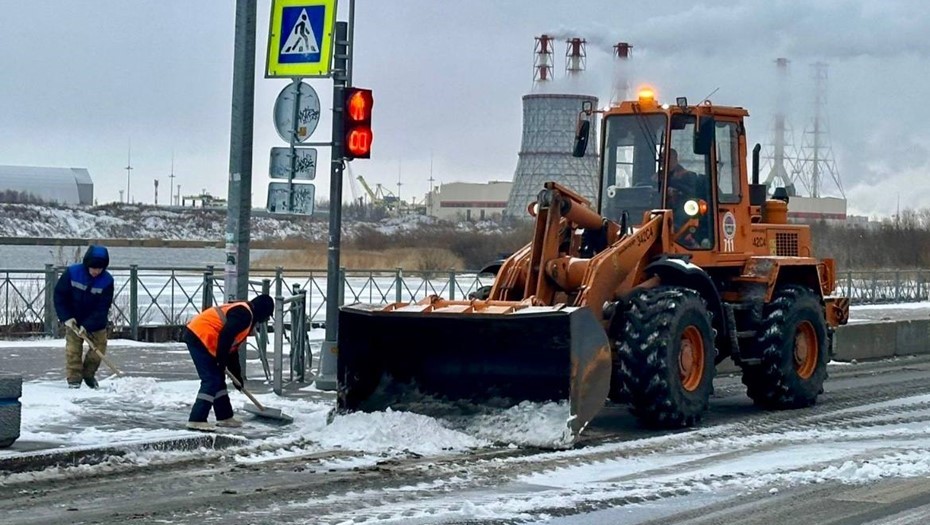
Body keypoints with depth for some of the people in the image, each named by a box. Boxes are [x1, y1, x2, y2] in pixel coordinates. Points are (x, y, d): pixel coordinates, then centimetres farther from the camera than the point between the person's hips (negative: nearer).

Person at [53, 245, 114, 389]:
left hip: (96, 322, 1)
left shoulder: (107, 281, -22)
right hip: (73, 319, -1)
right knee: (73, 346, -7)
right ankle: (74, 378, 2)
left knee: (99, 345, 4)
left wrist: (87, 326, -28)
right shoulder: (72, 273, -22)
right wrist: (67, 318, -18)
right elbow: (59, 295, -12)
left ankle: (88, 373, 25)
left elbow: (102, 308, -21)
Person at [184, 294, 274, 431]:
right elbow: (226, 335, -23)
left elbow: (233, 348, 26)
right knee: (211, 380, -11)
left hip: (196, 335, 11)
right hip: (199, 336, -11)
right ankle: (196, 420, -14)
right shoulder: (244, 313, -11)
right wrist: (221, 360, -15)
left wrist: (237, 376, 26)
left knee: (218, 378, 17)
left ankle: (224, 417, 26)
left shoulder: (243, 313, 22)